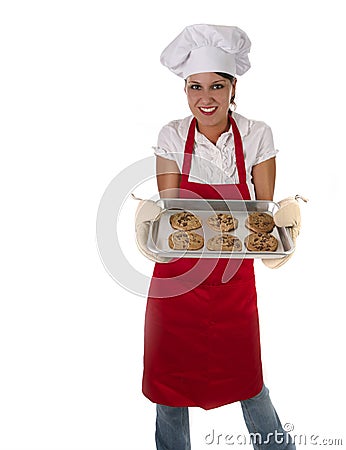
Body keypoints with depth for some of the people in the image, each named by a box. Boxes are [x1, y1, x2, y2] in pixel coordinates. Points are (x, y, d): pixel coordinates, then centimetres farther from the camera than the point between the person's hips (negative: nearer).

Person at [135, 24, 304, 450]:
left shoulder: (256, 135, -6)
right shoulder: (172, 136, -6)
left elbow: (266, 208, -4)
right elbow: (167, 208, -8)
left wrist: (284, 215, -25)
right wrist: (151, 221, -28)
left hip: (234, 278, 0)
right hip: (177, 277, 1)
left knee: (247, 380, 14)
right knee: (170, 380, 12)